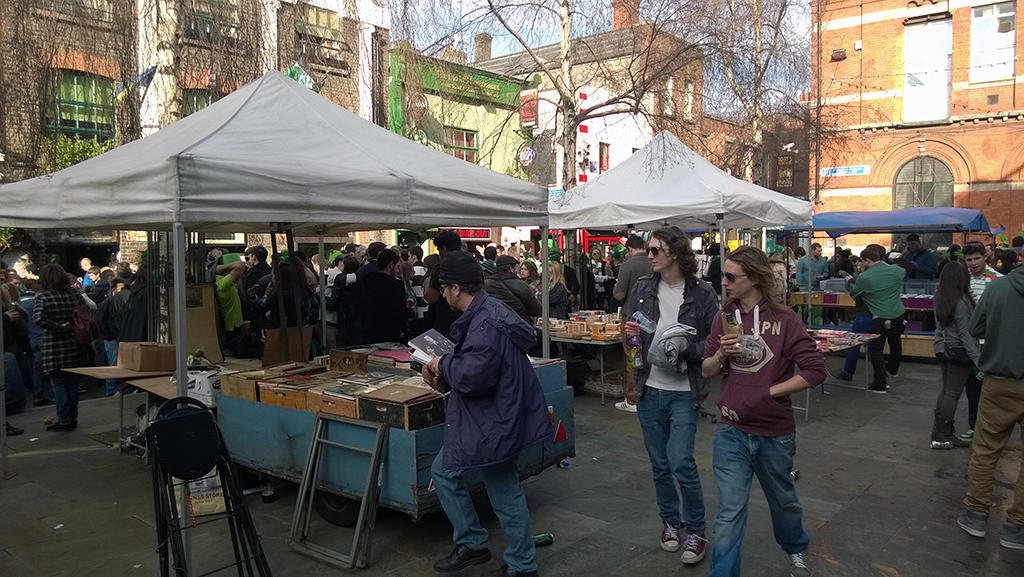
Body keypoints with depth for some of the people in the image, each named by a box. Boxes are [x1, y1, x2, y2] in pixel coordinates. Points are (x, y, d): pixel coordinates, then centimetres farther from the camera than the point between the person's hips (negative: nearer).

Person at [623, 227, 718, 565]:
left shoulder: (701, 292, -7)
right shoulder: (642, 288, 3)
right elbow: (631, 332, 13)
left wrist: (688, 348, -20)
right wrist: (631, 333, -10)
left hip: (684, 391, -4)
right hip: (649, 388, 4)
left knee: (680, 462, -8)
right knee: (659, 463, 13)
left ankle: (695, 529, 15)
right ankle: (670, 521, 34)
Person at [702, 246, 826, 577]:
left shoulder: (784, 320, -13)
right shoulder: (724, 317, -1)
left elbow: (815, 371, -14)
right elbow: (707, 372, 4)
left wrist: (769, 391, -15)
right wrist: (721, 354, -16)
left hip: (775, 434, -1)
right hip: (731, 432, 1)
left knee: (783, 500, 24)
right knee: (729, 514, 0)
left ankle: (795, 550, 52)